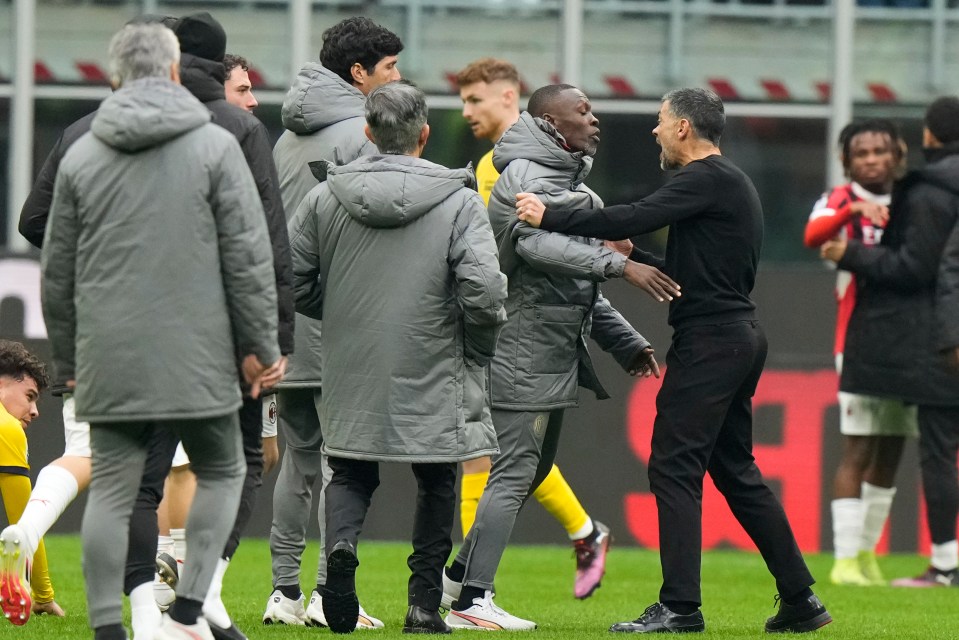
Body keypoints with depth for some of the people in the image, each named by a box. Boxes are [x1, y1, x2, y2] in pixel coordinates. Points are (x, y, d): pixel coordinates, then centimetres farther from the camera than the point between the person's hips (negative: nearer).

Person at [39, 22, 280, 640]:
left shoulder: (81, 156, 7)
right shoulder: (215, 147, -3)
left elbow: (57, 271, 12)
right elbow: (248, 256, -5)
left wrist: (68, 358, 21)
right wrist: (258, 344, 1)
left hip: (110, 362, 3)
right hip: (197, 357, -3)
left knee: (111, 490, 5)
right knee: (221, 473, 13)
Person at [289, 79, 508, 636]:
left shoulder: (327, 198, -1)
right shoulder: (459, 202, -10)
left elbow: (293, 279, 2)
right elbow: (485, 291, -18)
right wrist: (478, 349, 0)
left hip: (351, 370, 2)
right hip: (433, 379, -2)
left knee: (351, 473, 17)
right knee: (437, 483, 15)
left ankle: (340, 545, -14)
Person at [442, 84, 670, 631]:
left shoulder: (570, 182, 22)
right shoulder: (524, 177, -11)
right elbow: (540, 242, -31)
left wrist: (626, 341, 22)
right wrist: (619, 264, -37)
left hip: (557, 355, 10)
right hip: (524, 354, -10)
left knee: (535, 469, 15)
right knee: (515, 471, -10)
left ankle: (461, 575, 24)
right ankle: (472, 601, -9)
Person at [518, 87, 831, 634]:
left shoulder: (708, 179, -12)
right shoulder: (730, 181, 19)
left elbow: (635, 220, -22)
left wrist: (552, 218, -17)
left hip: (710, 338, -10)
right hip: (739, 336, 10)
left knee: (674, 466, -10)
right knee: (735, 471, 15)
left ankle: (680, 606, -14)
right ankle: (800, 599, 16)